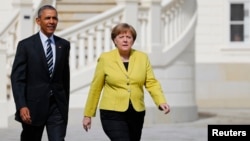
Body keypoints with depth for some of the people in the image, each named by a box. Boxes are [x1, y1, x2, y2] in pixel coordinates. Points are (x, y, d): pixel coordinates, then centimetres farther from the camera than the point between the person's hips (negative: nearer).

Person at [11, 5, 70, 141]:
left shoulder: (64, 45, 8)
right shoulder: (26, 45, -4)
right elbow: (17, 78, -8)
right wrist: (21, 106, -18)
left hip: (57, 105, 2)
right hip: (34, 105, -2)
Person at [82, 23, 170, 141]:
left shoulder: (142, 58, 4)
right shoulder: (105, 58, -2)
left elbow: (151, 82, -1)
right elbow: (96, 87, 2)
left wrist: (161, 101, -18)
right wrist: (88, 114, 6)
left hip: (136, 114, 4)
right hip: (113, 114, -4)